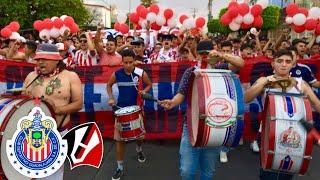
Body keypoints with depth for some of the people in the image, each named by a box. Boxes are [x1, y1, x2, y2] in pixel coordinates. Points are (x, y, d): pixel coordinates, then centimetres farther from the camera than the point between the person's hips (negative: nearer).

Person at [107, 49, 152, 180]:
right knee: (119, 139, 0)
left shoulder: (141, 73, -11)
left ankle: (139, 150, 52)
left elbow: (149, 84, 6)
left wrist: (144, 91, -15)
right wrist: (111, 98, -3)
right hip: (121, 109, 0)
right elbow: (109, 85, 11)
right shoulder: (116, 74, -7)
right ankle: (120, 168, 14)